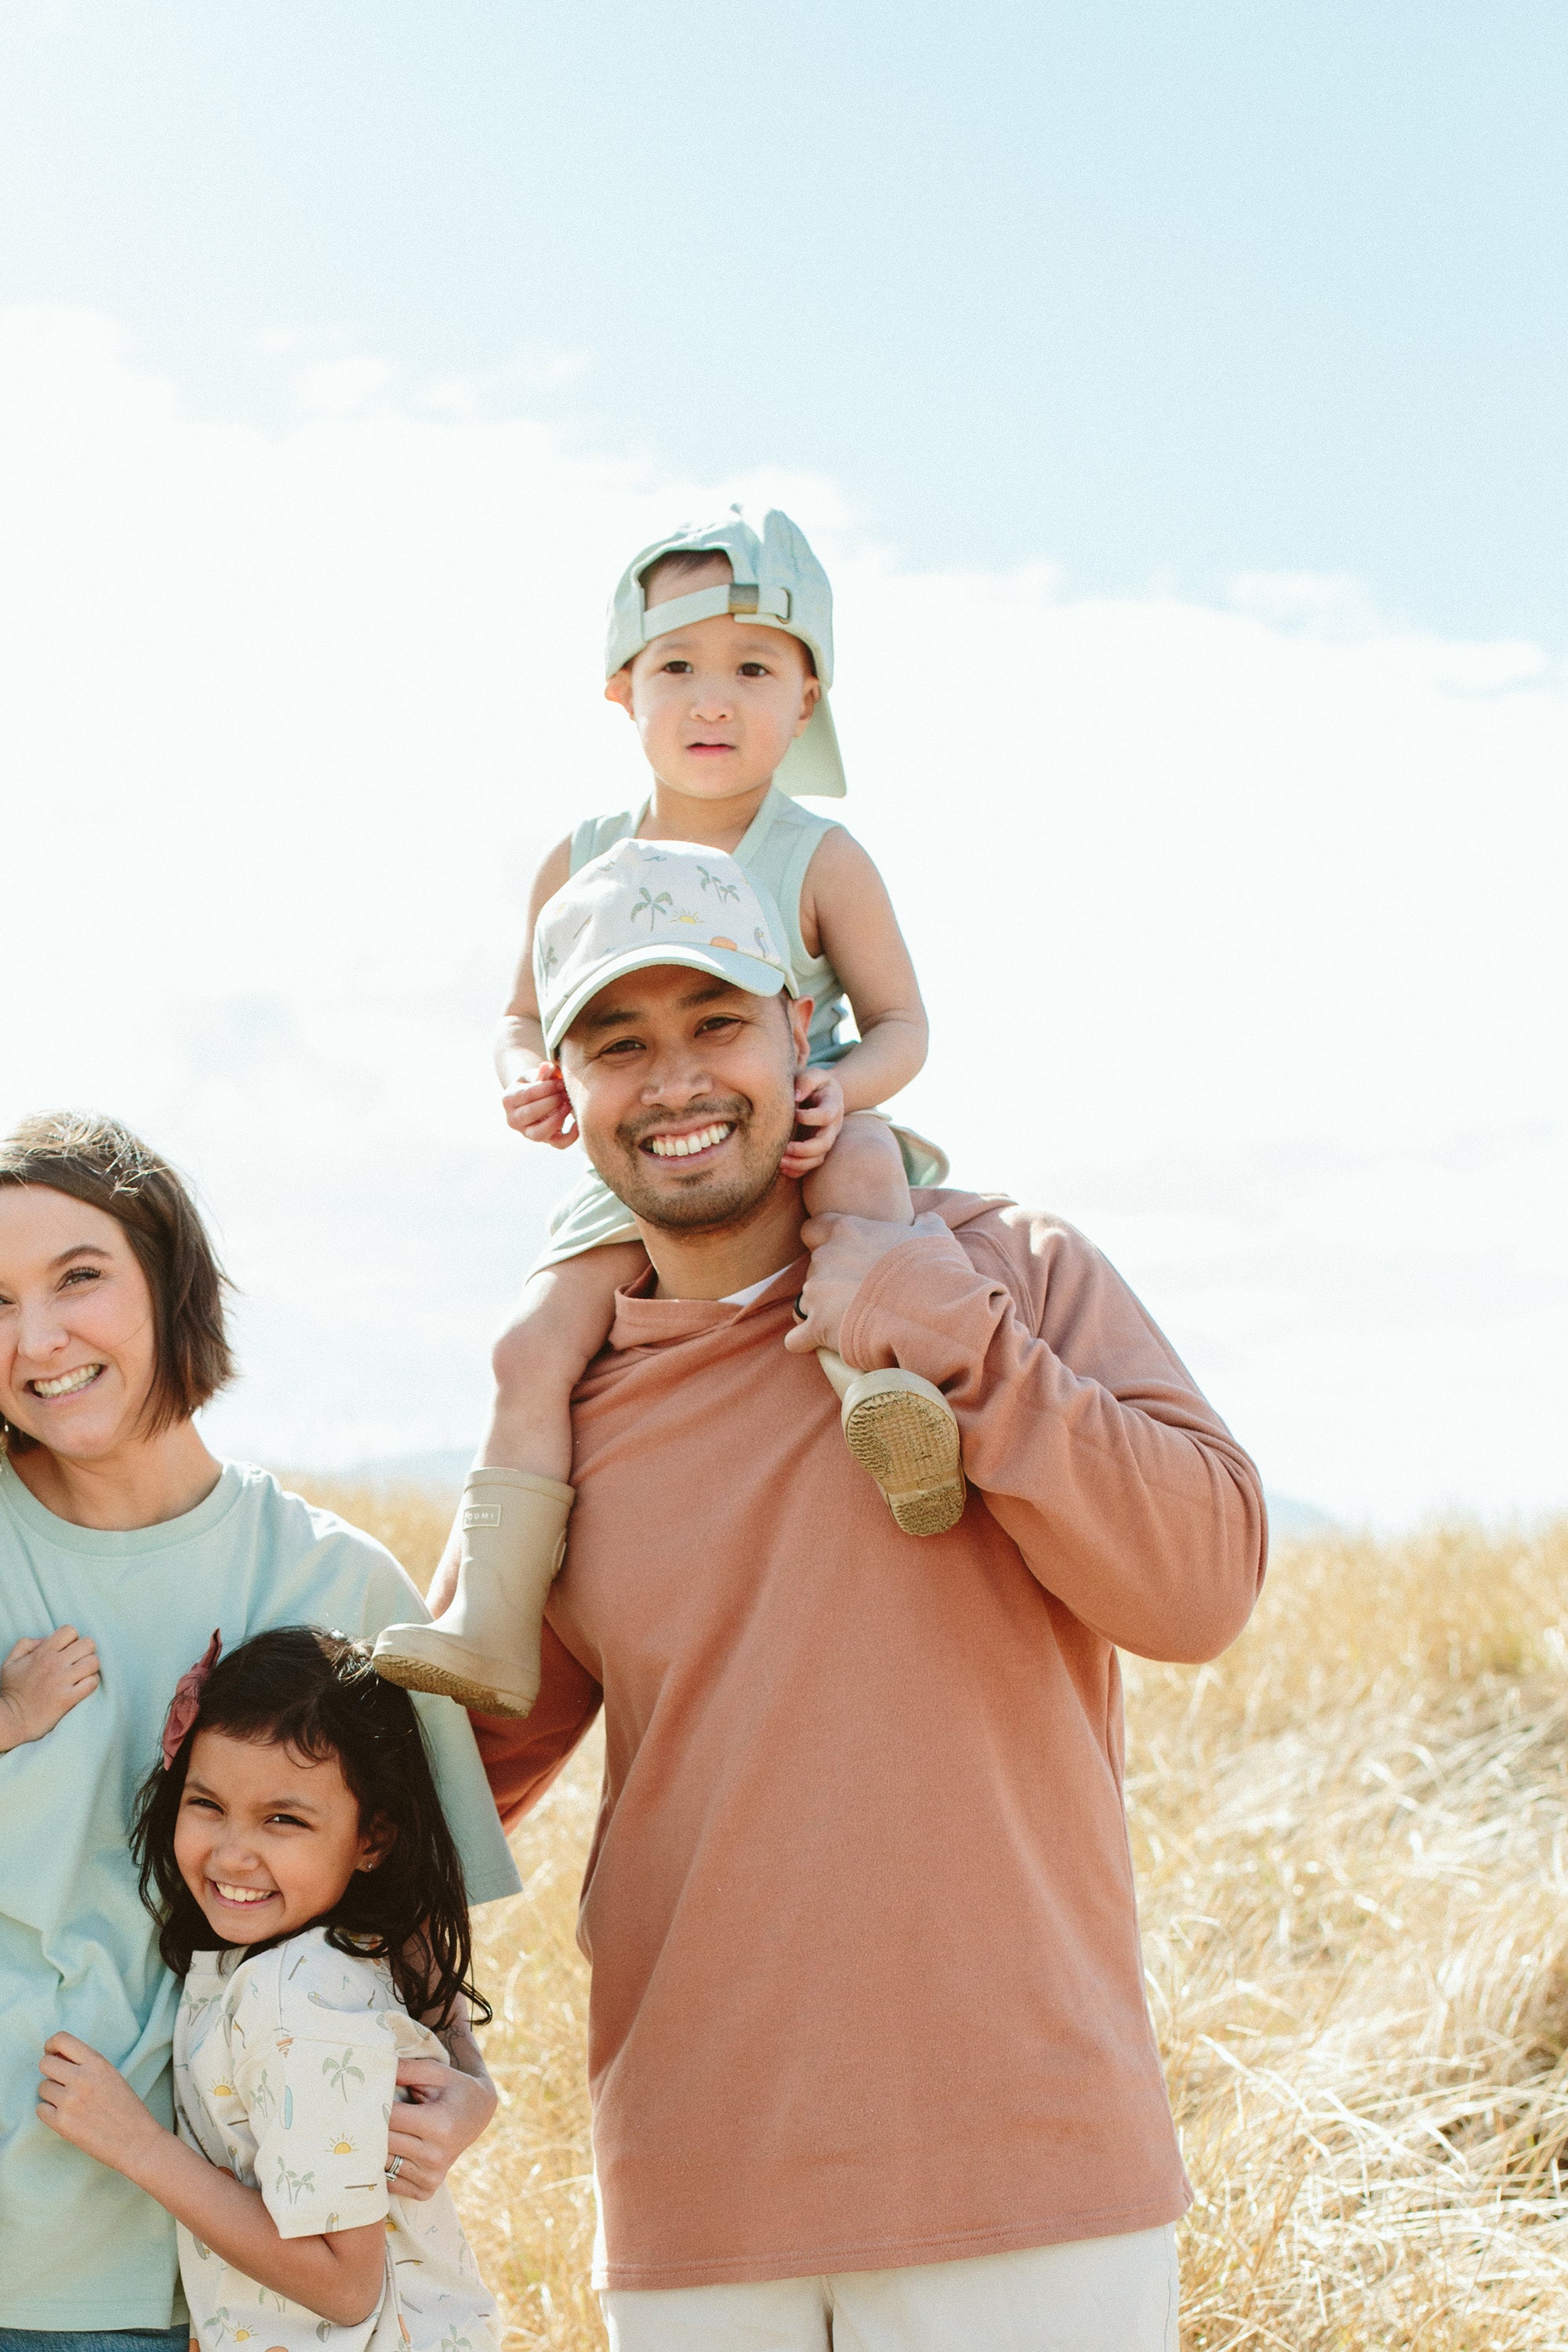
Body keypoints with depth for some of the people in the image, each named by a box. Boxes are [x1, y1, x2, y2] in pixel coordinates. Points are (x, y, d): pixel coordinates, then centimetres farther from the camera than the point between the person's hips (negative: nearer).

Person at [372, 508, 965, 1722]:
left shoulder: (819, 860, -3)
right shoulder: (579, 865, 6)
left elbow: (901, 1021, -1)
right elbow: (527, 1016, 18)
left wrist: (844, 1088, -23)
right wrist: (528, 1077, -6)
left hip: (789, 1153, -2)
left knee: (862, 1163, -38)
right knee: (534, 1348, -18)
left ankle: (879, 1380, -45)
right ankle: (491, 1628, -20)